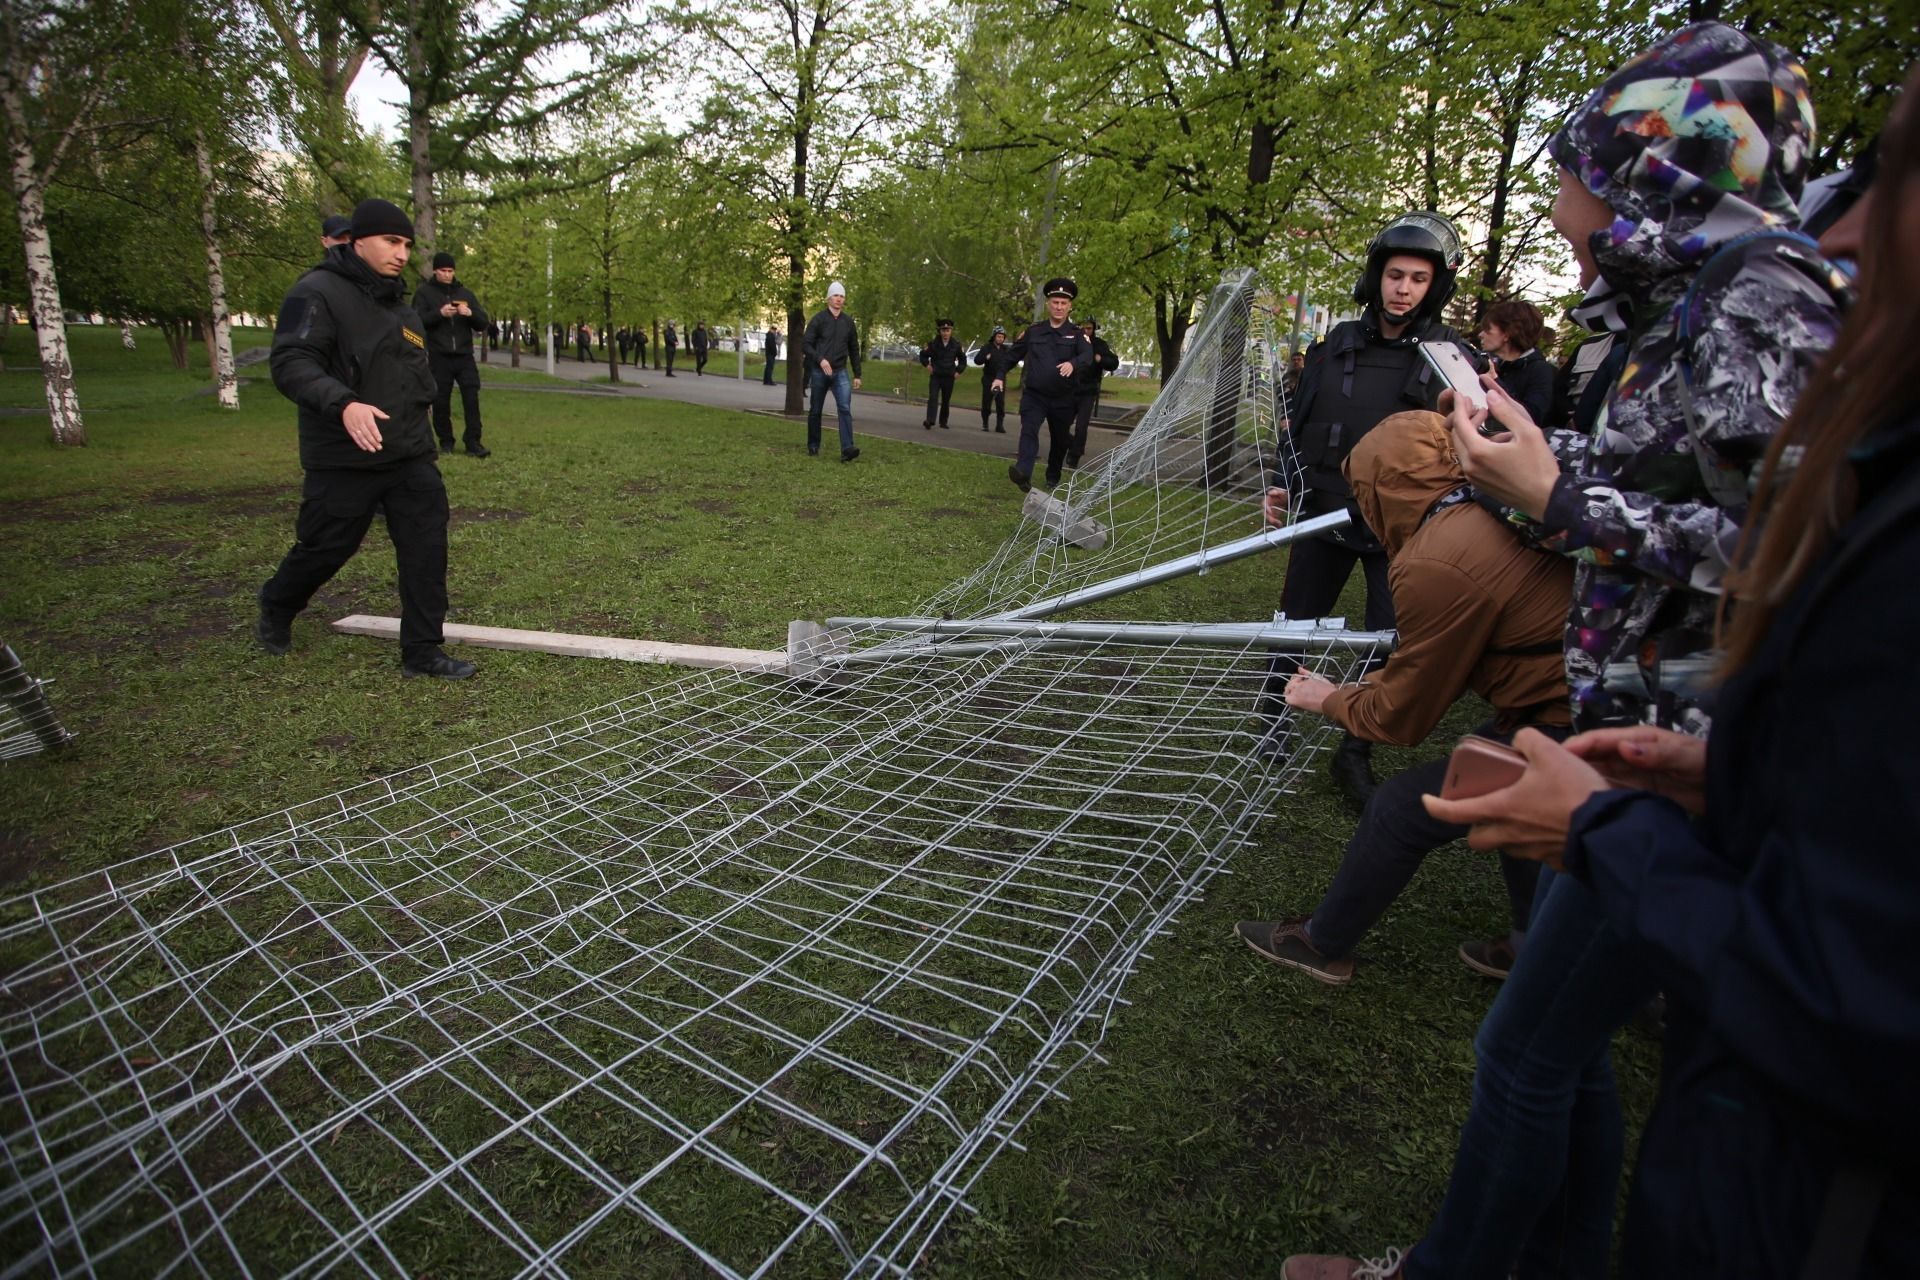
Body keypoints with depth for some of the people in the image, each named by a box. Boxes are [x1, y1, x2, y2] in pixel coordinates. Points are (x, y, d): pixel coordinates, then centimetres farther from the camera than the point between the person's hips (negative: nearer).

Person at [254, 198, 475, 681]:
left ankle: (422, 651, 7)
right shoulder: (318, 292, -9)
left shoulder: (400, 305, 14)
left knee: (426, 549, -1)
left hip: (411, 459, 6)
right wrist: (343, 403, -35)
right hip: (343, 460, -6)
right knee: (324, 547, 7)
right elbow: (290, 363, -20)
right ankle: (275, 609, 38)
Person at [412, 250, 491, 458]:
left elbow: (483, 324, 10)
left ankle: (473, 443, -8)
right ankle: (446, 442, 12)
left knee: (472, 398, -8)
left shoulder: (465, 293, 15)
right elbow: (416, 321, -5)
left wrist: (471, 313, -11)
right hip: (439, 357, -2)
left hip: (464, 356, 2)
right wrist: (439, 313, -19)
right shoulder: (424, 292, 6)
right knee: (441, 401, 2)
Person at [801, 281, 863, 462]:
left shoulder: (848, 322, 7)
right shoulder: (818, 320, -3)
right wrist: (820, 359, -21)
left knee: (845, 408, -16)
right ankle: (813, 447, 22)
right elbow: (806, 344, -6)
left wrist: (857, 375, 11)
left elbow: (854, 350, 13)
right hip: (819, 372, -1)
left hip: (840, 373, 1)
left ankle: (847, 449, -23)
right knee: (815, 410, 8)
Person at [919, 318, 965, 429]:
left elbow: (963, 359, 15)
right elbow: (923, 354, 10)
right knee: (933, 398, -16)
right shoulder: (933, 343, -3)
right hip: (935, 376, -2)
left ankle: (943, 422, 18)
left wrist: (958, 371, 6)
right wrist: (927, 365, -3)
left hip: (949, 378, 2)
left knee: (946, 401, 8)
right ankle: (929, 421, -24)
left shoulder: (956, 345, 1)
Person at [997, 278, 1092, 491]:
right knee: (1029, 431, -23)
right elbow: (1013, 354, 17)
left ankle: (1053, 478, 33)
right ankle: (1024, 473, -41)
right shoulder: (1033, 331, 7)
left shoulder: (1077, 333, 0)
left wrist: (1073, 363, -39)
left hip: (1062, 399, 1)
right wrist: (1000, 376, 12)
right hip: (1034, 395, 0)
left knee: (1059, 440, 13)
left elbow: (1087, 355, -18)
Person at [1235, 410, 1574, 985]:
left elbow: (1401, 718, -9)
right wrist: (1374, 682, 18)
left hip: (1568, 732, -9)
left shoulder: (1436, 565, -22)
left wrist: (1329, 701, 9)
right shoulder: (1497, 514, 4)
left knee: (1400, 808, 3)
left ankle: (1321, 945, 25)